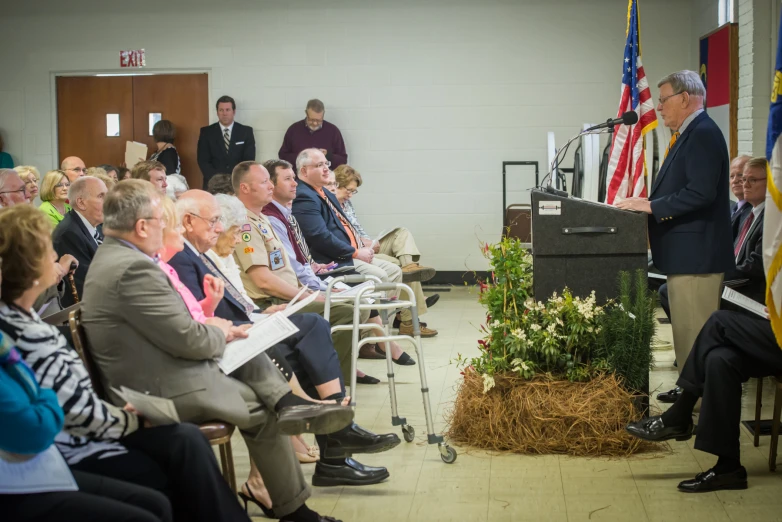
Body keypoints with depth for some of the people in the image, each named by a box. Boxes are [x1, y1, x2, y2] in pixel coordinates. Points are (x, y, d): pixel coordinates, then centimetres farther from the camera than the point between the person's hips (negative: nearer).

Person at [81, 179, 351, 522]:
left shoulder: (113, 255, 8)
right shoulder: (134, 268, -25)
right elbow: (188, 339, -22)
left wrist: (210, 330, 7)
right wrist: (220, 335, -1)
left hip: (157, 369, 10)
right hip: (161, 391, -10)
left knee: (247, 351, 11)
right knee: (263, 409, 3)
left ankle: (287, 404, -8)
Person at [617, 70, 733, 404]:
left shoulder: (703, 134, -16)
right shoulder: (690, 134, 16)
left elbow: (701, 192, -25)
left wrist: (651, 206, -20)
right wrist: (649, 204, 7)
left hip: (696, 252, -11)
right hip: (685, 251, 11)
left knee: (695, 331, -5)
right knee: (685, 328, 18)